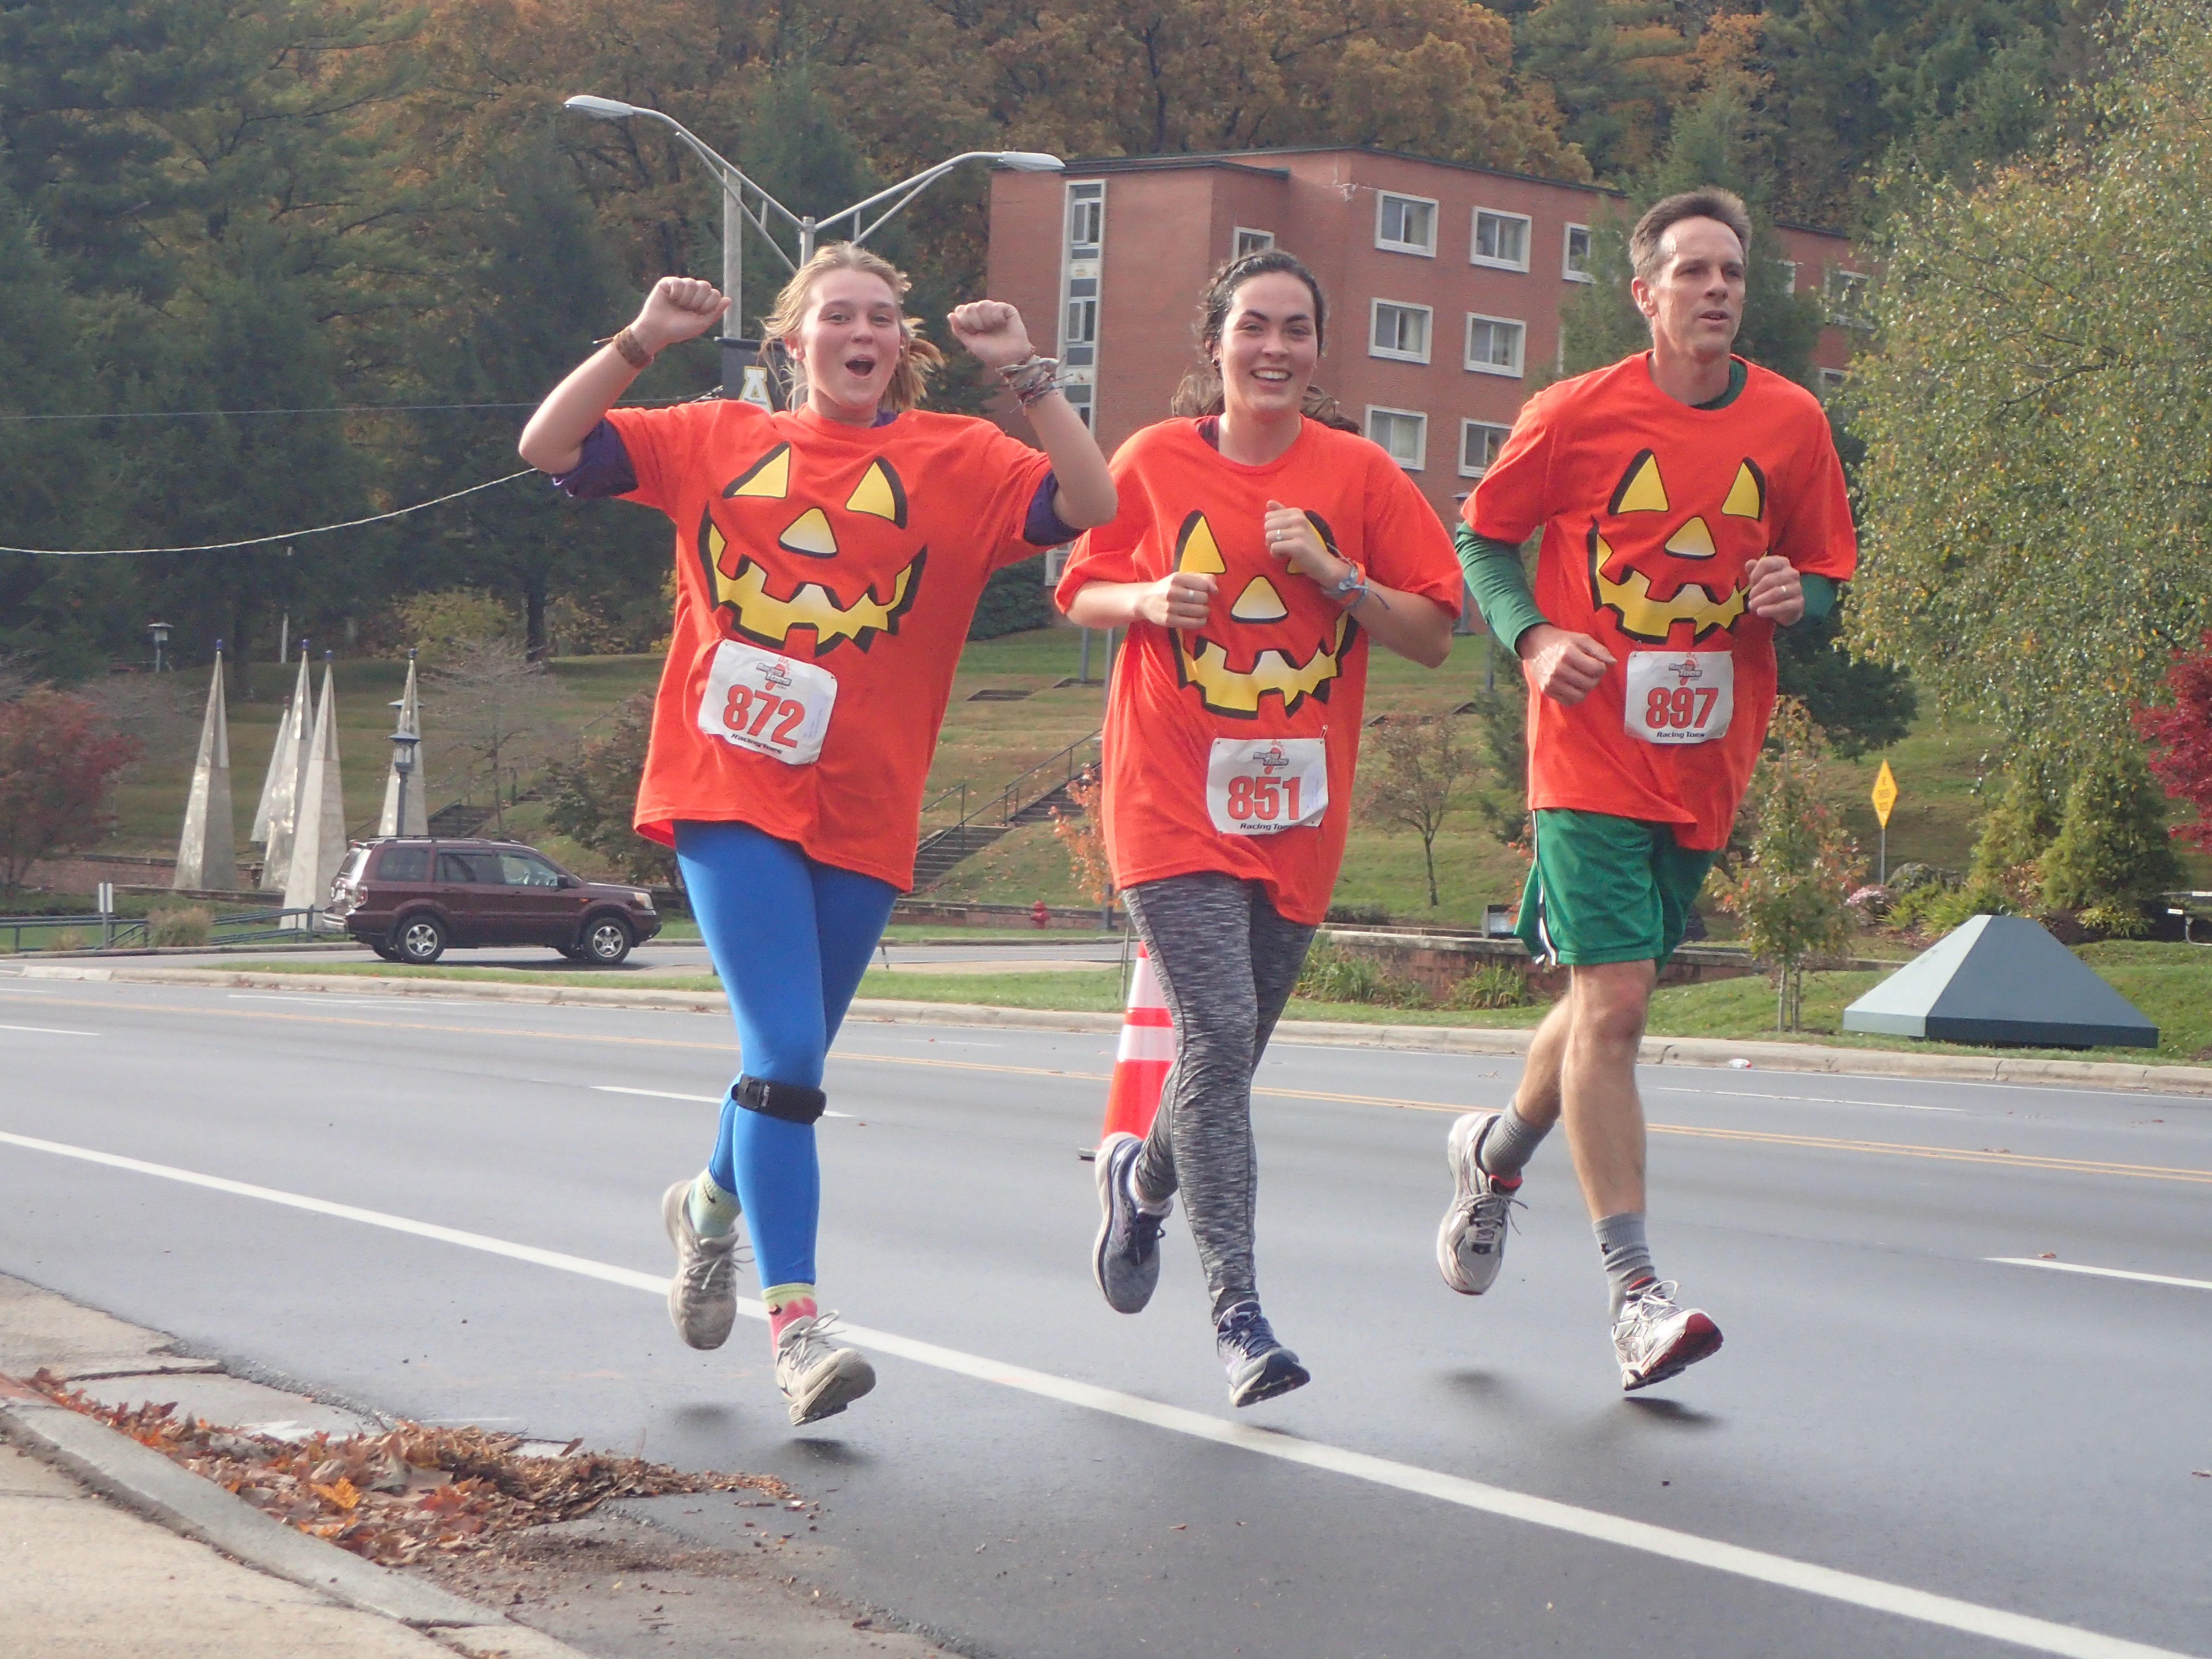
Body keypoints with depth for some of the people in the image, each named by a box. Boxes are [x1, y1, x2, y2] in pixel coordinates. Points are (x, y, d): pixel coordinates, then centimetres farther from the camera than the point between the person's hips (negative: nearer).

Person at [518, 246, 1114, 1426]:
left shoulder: (955, 462, 6)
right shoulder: (718, 441, 9)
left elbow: (1090, 504, -8)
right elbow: (548, 448, 5)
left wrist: (1024, 374, -16)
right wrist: (642, 342, -6)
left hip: (859, 811, 2)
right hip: (729, 791, -2)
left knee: (789, 1062, 14)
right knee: (786, 1053, -15)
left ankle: (713, 1203, 46)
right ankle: (795, 1324, -11)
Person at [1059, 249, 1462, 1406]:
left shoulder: (1358, 475, 2)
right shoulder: (1155, 463, 1)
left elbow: (1433, 635, 2)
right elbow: (1080, 595, 10)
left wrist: (1334, 575, -14)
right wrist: (1150, 597, -11)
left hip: (1297, 814, 3)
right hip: (1173, 800, -2)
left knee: (1231, 1051, 11)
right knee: (1218, 1033, -16)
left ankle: (1143, 1179, 44)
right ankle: (1236, 1310, -12)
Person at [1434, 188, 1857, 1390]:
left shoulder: (1791, 424, 4)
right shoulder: (1577, 415, -4)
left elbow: (1827, 576, 13)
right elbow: (1482, 539, 7)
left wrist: (1795, 597, -10)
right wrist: (1532, 639, -10)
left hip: (1709, 763, 4)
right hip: (1593, 755, -4)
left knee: (1607, 996, 14)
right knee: (1613, 999, -13)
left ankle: (1496, 1153, 44)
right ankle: (1635, 1293, -9)